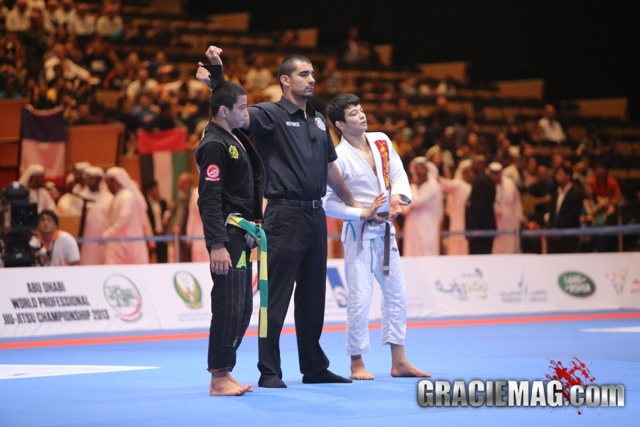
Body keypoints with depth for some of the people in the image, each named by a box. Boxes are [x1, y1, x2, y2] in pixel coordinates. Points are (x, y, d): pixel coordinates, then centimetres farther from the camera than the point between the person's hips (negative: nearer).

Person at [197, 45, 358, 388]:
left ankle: (314, 368, 22)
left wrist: (351, 202, 34)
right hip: (285, 215, -7)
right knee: (277, 296, -4)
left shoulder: (318, 121, 15)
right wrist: (217, 80, -41)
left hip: (315, 215, 7)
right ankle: (269, 372, 0)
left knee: (312, 296, 13)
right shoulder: (272, 114, -6)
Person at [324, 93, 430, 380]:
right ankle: (357, 364, 8)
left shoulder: (381, 141, 3)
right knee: (360, 299, -6)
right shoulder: (339, 158, -15)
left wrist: (398, 197, -17)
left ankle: (399, 362, 20)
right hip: (359, 234, -7)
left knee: (397, 294, 12)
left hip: (385, 230, 7)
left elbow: (398, 173, 4)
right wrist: (364, 214, -18)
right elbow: (327, 202, -14)